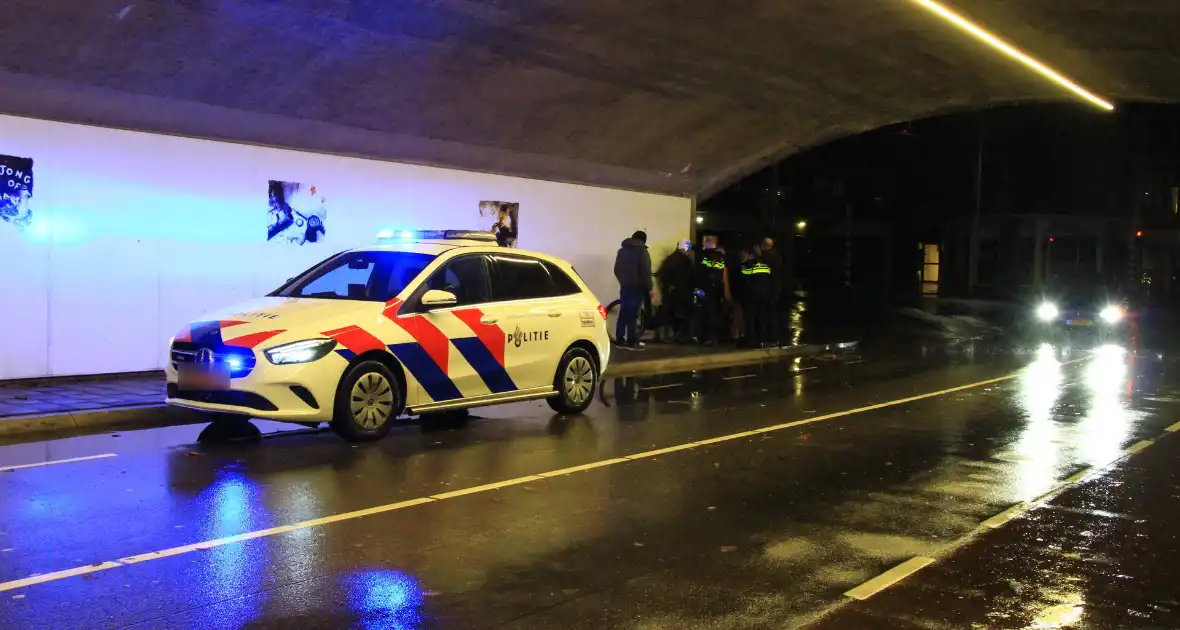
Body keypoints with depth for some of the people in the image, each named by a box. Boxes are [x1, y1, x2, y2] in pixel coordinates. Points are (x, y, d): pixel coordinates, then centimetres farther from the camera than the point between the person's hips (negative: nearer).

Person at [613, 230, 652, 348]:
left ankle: (619, 340, 11)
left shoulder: (622, 250, 15)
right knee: (633, 314, -5)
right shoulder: (642, 251, -8)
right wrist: (649, 288, -9)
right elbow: (646, 272, -13)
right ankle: (632, 342, -4)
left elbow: (617, 269, 20)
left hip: (624, 286, 6)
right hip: (637, 287, -6)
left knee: (623, 313, 10)